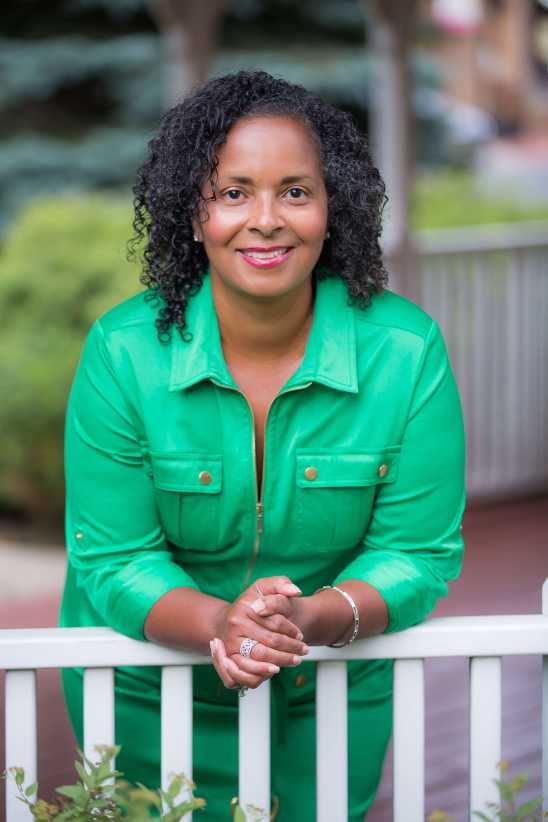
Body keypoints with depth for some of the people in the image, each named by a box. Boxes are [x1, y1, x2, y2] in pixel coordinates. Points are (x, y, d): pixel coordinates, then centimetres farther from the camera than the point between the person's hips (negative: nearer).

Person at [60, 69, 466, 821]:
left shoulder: (408, 350, -17)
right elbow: (111, 557, -15)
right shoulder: (124, 351, -18)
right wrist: (218, 625, -34)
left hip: (336, 695, 1)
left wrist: (312, 620, -32)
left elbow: (420, 550, -13)